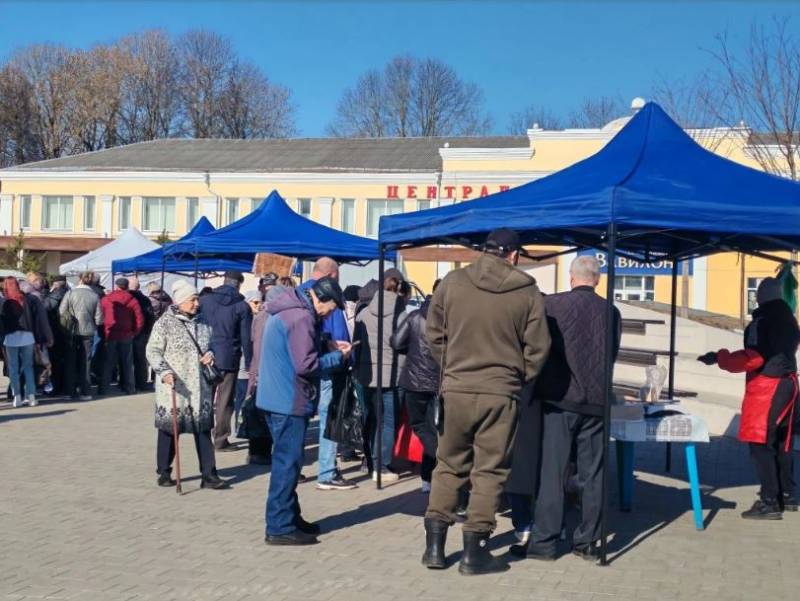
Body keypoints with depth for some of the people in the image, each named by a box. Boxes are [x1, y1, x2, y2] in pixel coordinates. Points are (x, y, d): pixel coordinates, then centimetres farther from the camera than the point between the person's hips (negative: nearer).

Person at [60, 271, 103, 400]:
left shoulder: (70, 293, -9)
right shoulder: (95, 296, -6)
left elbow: (61, 312, -9)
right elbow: (98, 319, -6)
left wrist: (65, 327, 9)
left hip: (71, 332, 0)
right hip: (88, 332, 0)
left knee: (71, 362, 11)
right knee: (86, 362, 8)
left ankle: (70, 391, 13)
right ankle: (85, 392, 8)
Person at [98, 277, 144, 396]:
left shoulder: (105, 299, -1)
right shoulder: (132, 300, -2)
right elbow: (140, 319, -5)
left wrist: (102, 332, 11)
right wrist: (134, 333, 5)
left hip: (110, 335, 0)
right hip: (126, 336, 0)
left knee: (108, 363, 5)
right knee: (127, 363, 9)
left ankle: (103, 388, 3)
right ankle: (129, 388, 11)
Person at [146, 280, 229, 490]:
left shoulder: (202, 323, 11)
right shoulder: (165, 323, -6)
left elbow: (210, 344, 25)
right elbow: (153, 351, -8)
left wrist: (210, 354, 2)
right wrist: (164, 371, -23)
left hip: (199, 387, 5)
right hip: (173, 387, -5)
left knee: (203, 429, 3)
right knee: (169, 429, 6)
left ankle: (208, 475, 6)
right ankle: (164, 473, 20)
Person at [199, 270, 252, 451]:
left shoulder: (205, 299, 2)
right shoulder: (242, 306, -5)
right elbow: (246, 338, -5)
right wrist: (249, 363, 2)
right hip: (229, 358, -3)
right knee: (225, 400, 5)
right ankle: (220, 439, 7)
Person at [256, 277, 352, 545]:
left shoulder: (289, 310, 13)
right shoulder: (301, 317, -19)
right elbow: (305, 365, -22)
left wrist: (327, 346, 10)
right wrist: (338, 357, -9)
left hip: (277, 398, 10)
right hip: (289, 402, -10)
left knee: (286, 460, 18)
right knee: (288, 462, -4)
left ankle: (289, 518, 27)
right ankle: (280, 527, 1)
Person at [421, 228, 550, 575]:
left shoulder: (452, 283, -1)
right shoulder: (527, 293, -5)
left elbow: (434, 335, 5)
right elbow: (537, 348, -2)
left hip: (456, 390, 2)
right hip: (500, 394, -2)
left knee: (448, 466, 15)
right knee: (489, 471, 7)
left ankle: (434, 546, 15)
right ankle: (475, 552, 10)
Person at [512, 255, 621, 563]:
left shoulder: (551, 304, -5)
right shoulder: (611, 313, 4)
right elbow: (612, 355, 13)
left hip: (559, 398, -3)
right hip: (597, 401, 3)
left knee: (552, 472, 1)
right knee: (592, 475, 8)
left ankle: (544, 541, 2)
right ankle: (587, 542, 12)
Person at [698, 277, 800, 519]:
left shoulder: (763, 320, -15)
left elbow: (754, 358, -22)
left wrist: (720, 358, -18)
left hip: (766, 386, -9)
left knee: (760, 444, -7)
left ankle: (770, 502, -9)